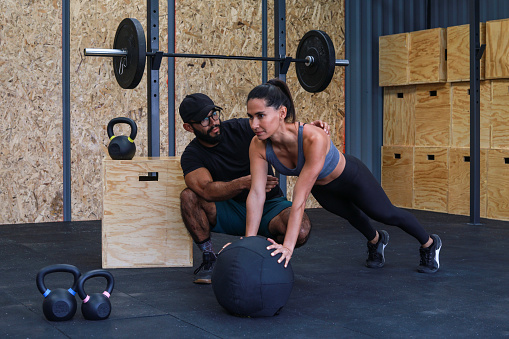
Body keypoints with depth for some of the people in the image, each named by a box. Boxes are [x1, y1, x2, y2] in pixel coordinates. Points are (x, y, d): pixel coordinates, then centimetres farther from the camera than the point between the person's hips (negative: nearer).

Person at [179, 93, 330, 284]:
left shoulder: (242, 129, -9)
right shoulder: (191, 156, -10)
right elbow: (207, 191, -29)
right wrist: (244, 183, -46)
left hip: (269, 205, 0)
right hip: (231, 211, 0)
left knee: (301, 231, -33)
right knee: (188, 197, -28)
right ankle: (209, 259, -11)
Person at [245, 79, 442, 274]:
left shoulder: (313, 139, -47)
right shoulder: (259, 146, -32)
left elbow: (300, 198, -48)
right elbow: (256, 194, -30)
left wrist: (288, 246, -49)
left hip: (350, 177, -5)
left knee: (387, 215, 19)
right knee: (351, 216, 33)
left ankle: (429, 243, 49)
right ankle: (376, 240, 66)